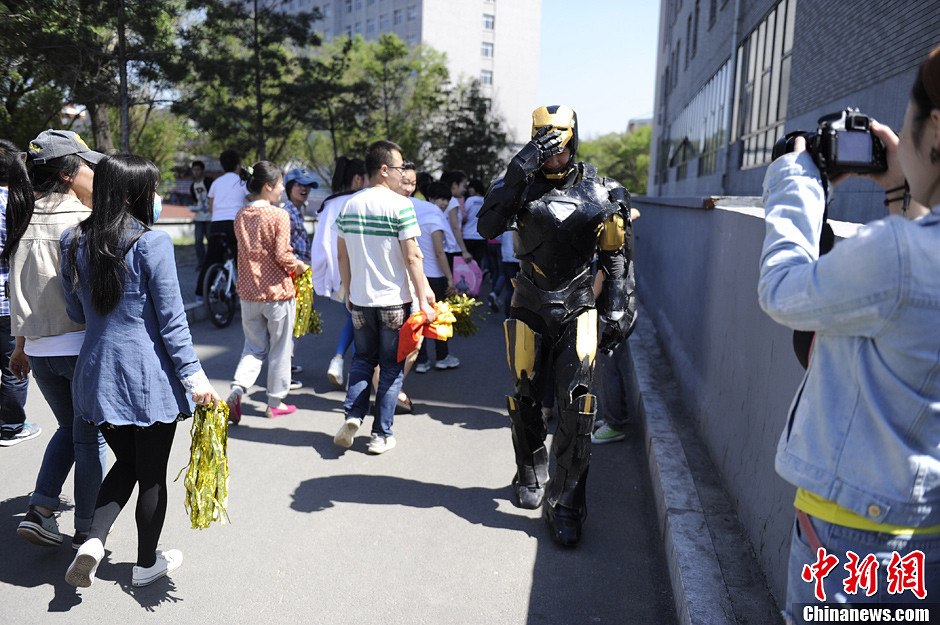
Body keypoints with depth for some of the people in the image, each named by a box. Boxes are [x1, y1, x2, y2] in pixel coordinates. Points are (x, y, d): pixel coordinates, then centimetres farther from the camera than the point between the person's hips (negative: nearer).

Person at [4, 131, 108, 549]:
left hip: (39, 351, 7)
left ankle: (39, 511, 18)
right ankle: (84, 530, 18)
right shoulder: (83, 222, -15)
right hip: (83, 346, -6)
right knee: (90, 439, 8)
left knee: (69, 428, 24)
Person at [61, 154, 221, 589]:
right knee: (152, 472, 11)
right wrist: (195, 377, -10)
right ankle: (147, 564, 26)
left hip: (97, 372, 6)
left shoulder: (73, 242, 3)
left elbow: (75, 312, 12)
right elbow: (171, 320, -15)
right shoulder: (151, 243, -15)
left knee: (126, 462, 23)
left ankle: (93, 542, 7)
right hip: (149, 376, -5)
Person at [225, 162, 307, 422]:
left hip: (248, 292, 5)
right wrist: (299, 265, 1)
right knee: (279, 349, 10)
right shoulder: (279, 216, -14)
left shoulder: (241, 216, 5)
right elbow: (282, 256, -19)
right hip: (277, 291, -5)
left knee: (254, 347, 17)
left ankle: (237, 391, -3)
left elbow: (245, 251, 11)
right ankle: (275, 403, 20)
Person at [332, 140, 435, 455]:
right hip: (394, 299, -4)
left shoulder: (349, 205, 4)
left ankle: (353, 416, 6)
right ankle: (381, 435, 13)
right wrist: (423, 299, -10)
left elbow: (342, 255, 9)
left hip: (360, 299, 4)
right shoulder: (400, 206, -12)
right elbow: (411, 258, -15)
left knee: (363, 358, 21)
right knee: (391, 366, 8)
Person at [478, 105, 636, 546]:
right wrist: (518, 171, -24)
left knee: (575, 403, -10)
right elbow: (488, 226, -18)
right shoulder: (522, 183, 0)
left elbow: (616, 256, 7)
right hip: (530, 307, 1)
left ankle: (566, 502, -1)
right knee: (526, 400, 8)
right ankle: (530, 476, 33)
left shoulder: (600, 194, 0)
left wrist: (617, 309, -1)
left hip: (577, 310, -1)